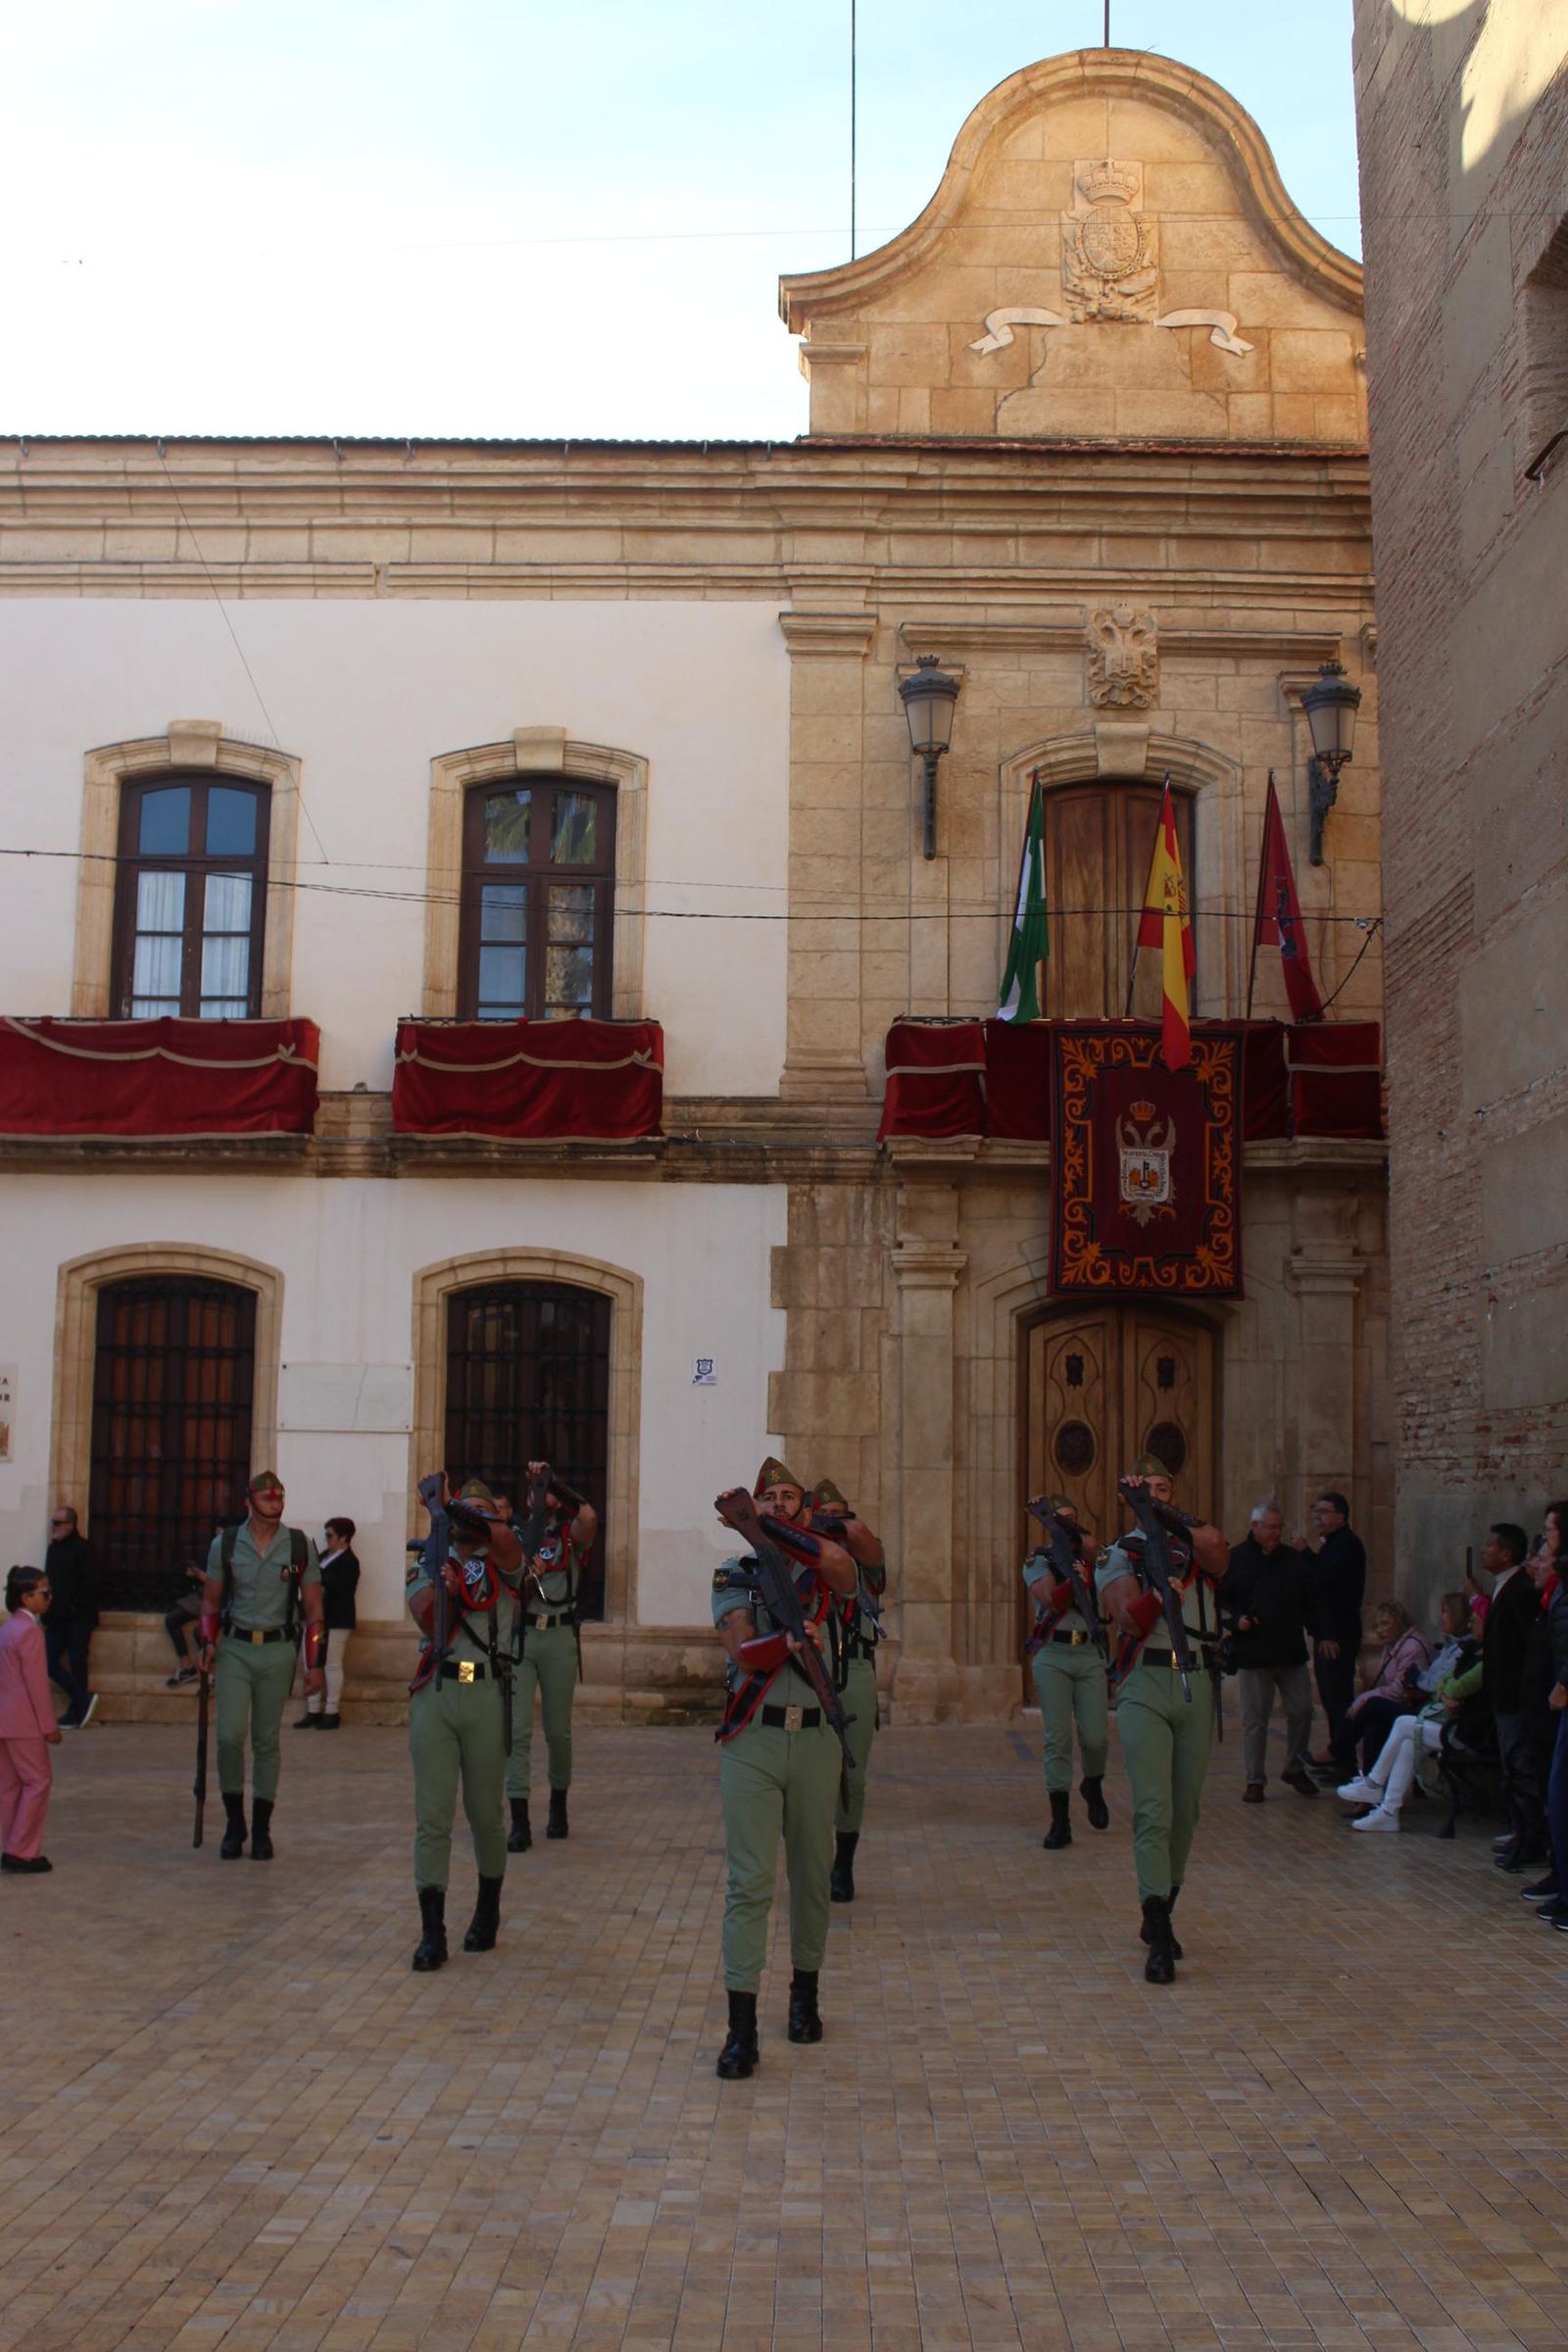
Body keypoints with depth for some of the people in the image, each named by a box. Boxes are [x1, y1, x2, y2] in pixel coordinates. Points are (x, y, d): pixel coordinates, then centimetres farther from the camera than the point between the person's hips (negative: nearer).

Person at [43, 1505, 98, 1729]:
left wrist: (74, 1607, -16)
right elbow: (49, 1582, 15)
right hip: (57, 1618, 7)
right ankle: (82, 1700, 8)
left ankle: (76, 1713, 5)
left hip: (78, 1618, -7)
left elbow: (90, 1584, -13)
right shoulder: (53, 1549, 13)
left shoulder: (83, 1549, -8)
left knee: (77, 1663, -3)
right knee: (48, 1661, 1)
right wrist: (48, 1614, 7)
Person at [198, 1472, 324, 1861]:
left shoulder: (300, 1545, 0)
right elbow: (212, 1601, 11)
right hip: (234, 1649, 0)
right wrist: (209, 1643, -4)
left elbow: (313, 1609, 4)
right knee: (230, 1735, -10)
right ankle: (234, 1822, 7)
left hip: (278, 1651, 0)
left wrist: (314, 1663, -1)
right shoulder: (225, 1544, 2)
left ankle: (261, 1830, 15)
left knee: (267, 1741, 5)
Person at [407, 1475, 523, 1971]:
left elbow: (504, 1538, -16)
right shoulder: (431, 1563, 13)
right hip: (434, 1691, 1)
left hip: (484, 1693, -1)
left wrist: (463, 1513, -28)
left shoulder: (500, 1563, 9)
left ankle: (488, 1911, 28)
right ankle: (432, 1932, 0)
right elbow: (421, 1613, -4)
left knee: (486, 1814, 9)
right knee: (432, 1817, -2)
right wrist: (438, 1588, -24)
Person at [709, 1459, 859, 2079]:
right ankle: (741, 2025, -5)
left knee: (812, 1875, 11)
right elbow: (744, 1651, -10)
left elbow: (843, 1568, -20)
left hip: (814, 1739, 2)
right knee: (749, 1881, -6)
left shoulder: (822, 1571, 7)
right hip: (752, 1741, -2)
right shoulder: (735, 1574, 6)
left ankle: (805, 1994, 29)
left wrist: (762, 1529, -27)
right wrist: (792, 1639, -31)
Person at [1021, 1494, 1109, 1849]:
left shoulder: (1087, 1556, 13)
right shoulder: (1037, 1561, 6)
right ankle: (1060, 1822, -1)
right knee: (1057, 1739, -6)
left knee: (1096, 1738, -3)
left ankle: (1093, 1786, 30)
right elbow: (1050, 1600, -10)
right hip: (1053, 1656, -2)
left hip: (1090, 1656, 2)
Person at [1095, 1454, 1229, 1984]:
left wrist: (1169, 1519, -12)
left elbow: (1217, 1554, -13)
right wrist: (1161, 1593, -24)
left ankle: (1160, 1916, 25)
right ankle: (1160, 1940, -13)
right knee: (1153, 1812, -11)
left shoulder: (1197, 1541, 12)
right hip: (1145, 1687, -3)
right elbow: (1130, 1619, -7)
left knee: (1185, 1811, 9)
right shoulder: (1117, 1555, 8)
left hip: (1197, 1686, 3)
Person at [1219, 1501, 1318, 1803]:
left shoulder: (1295, 1559, 8)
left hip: (1292, 1652, 3)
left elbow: (1311, 1599, 11)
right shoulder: (1234, 1560, 0)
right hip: (1253, 1652, -3)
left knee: (1301, 1711, 4)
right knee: (1255, 1719, 2)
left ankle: (1295, 1769, 25)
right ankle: (1255, 1780, 11)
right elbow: (1219, 1601, 2)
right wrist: (1235, 1620, -15)